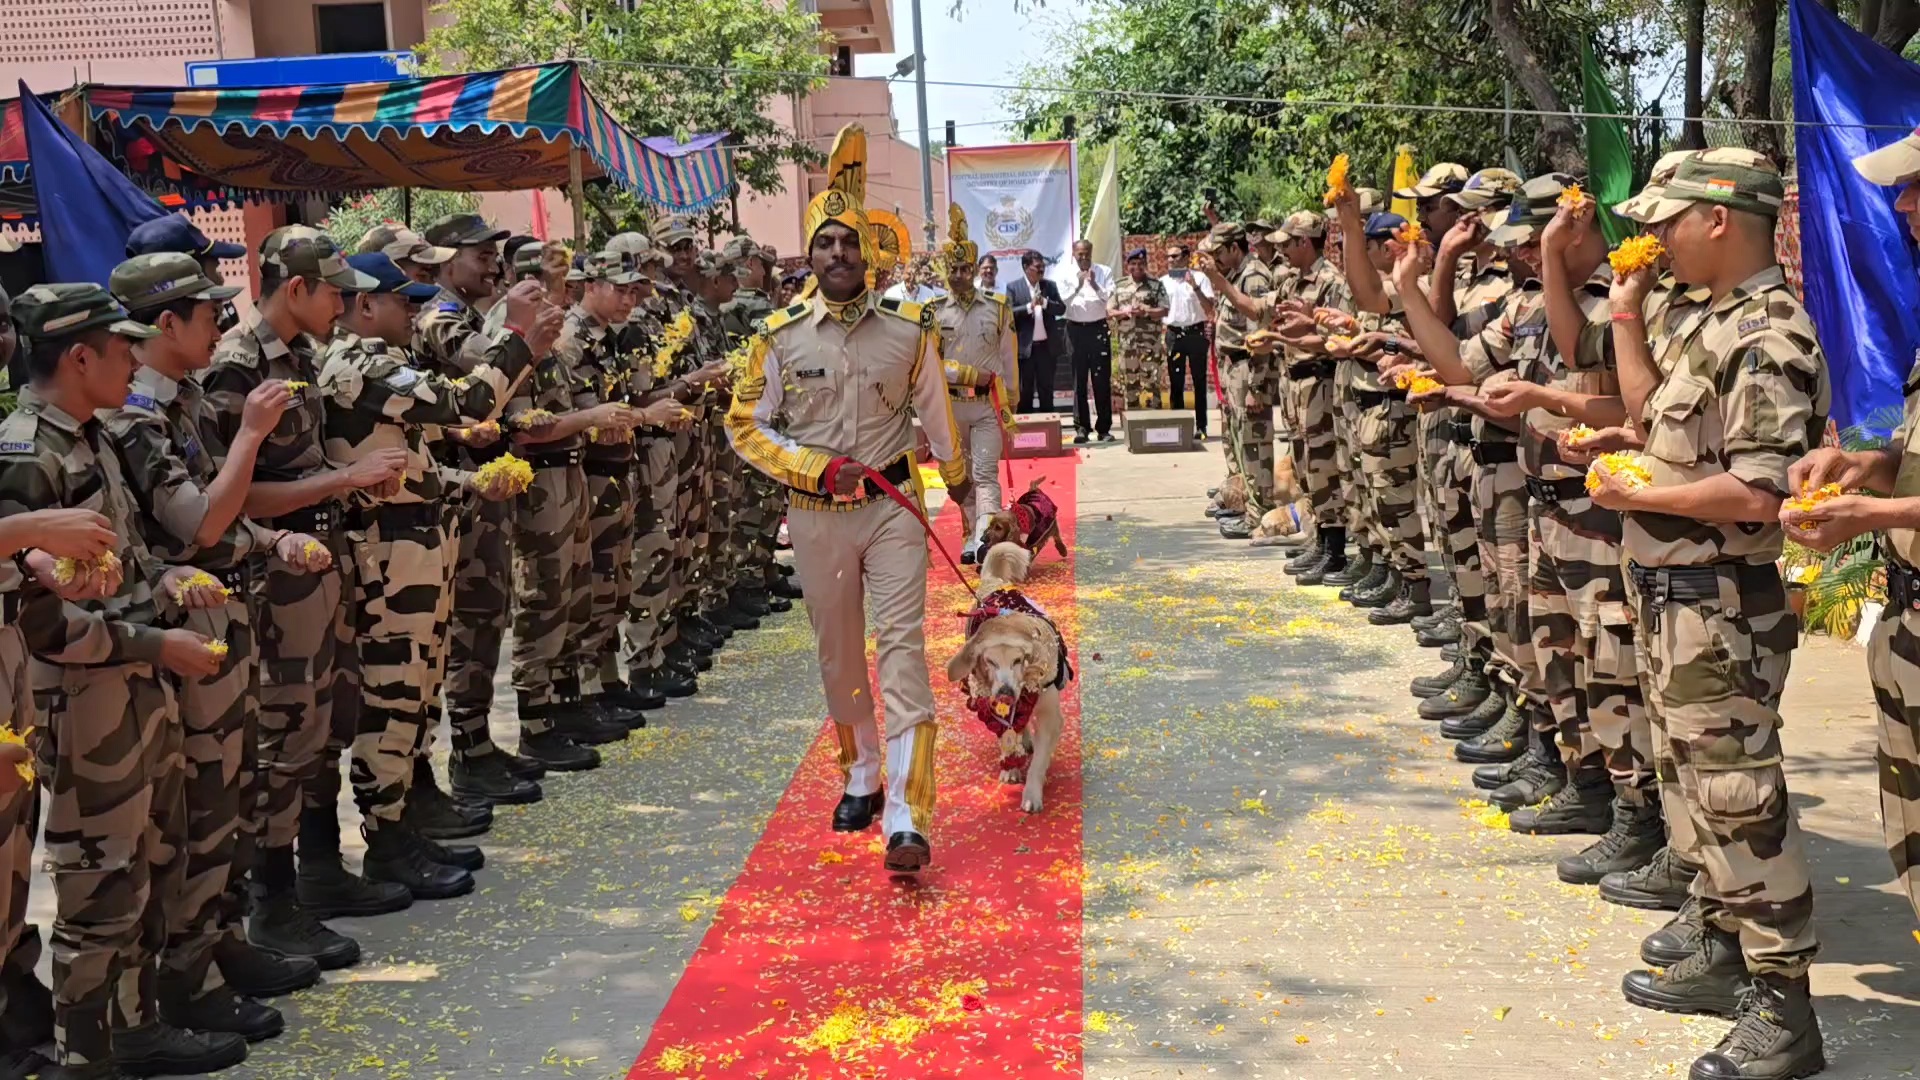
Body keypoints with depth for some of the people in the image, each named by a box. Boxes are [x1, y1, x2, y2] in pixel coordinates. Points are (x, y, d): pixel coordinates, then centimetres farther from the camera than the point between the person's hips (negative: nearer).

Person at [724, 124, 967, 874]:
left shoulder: (909, 333, -2)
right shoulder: (780, 340, -2)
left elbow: (937, 421, 10)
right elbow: (745, 426, 3)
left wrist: (960, 491, 20)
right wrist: (816, 467, -10)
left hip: (892, 507, -1)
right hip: (816, 516, 2)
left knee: (902, 648, -10)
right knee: (838, 654, 14)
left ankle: (907, 817, -13)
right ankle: (862, 778, 34)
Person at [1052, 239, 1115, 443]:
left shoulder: (1104, 272, 5)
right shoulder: (1063, 272, 3)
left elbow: (1109, 297, -6)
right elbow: (1062, 299, -7)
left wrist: (1095, 285, -22)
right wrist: (1078, 285, -20)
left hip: (1098, 328, 0)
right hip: (1076, 329, 0)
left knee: (1102, 379, 1)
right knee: (1079, 379, 3)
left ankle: (1104, 427, 5)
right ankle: (1081, 427, 7)